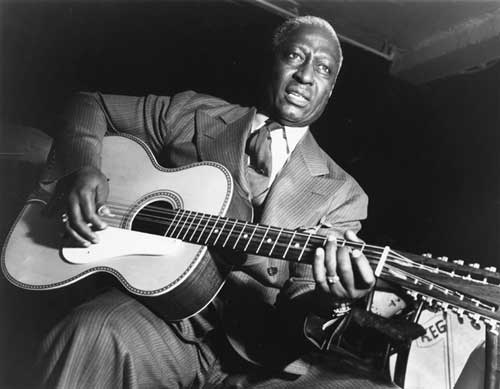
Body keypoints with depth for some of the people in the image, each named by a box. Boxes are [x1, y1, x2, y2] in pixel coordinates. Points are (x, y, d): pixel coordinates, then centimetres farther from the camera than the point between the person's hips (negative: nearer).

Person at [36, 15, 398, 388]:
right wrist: (82, 169, -6)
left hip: (254, 351, 1)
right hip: (160, 311, 0)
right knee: (94, 332, -32)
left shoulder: (342, 193, 2)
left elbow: (296, 308, -2)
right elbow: (90, 105, 14)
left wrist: (323, 302, -26)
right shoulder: (195, 116, 6)